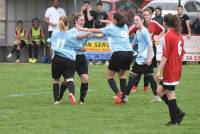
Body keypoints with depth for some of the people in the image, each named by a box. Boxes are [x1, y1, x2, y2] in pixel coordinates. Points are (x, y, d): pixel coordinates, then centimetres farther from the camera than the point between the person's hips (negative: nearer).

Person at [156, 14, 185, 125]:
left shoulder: (169, 36, -15)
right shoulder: (179, 36, 11)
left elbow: (165, 55, -19)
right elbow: (182, 53, 16)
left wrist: (159, 71, -17)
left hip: (170, 69, -8)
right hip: (177, 69, 8)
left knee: (170, 93, 0)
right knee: (160, 91, 13)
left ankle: (175, 120, 6)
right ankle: (178, 113, 11)